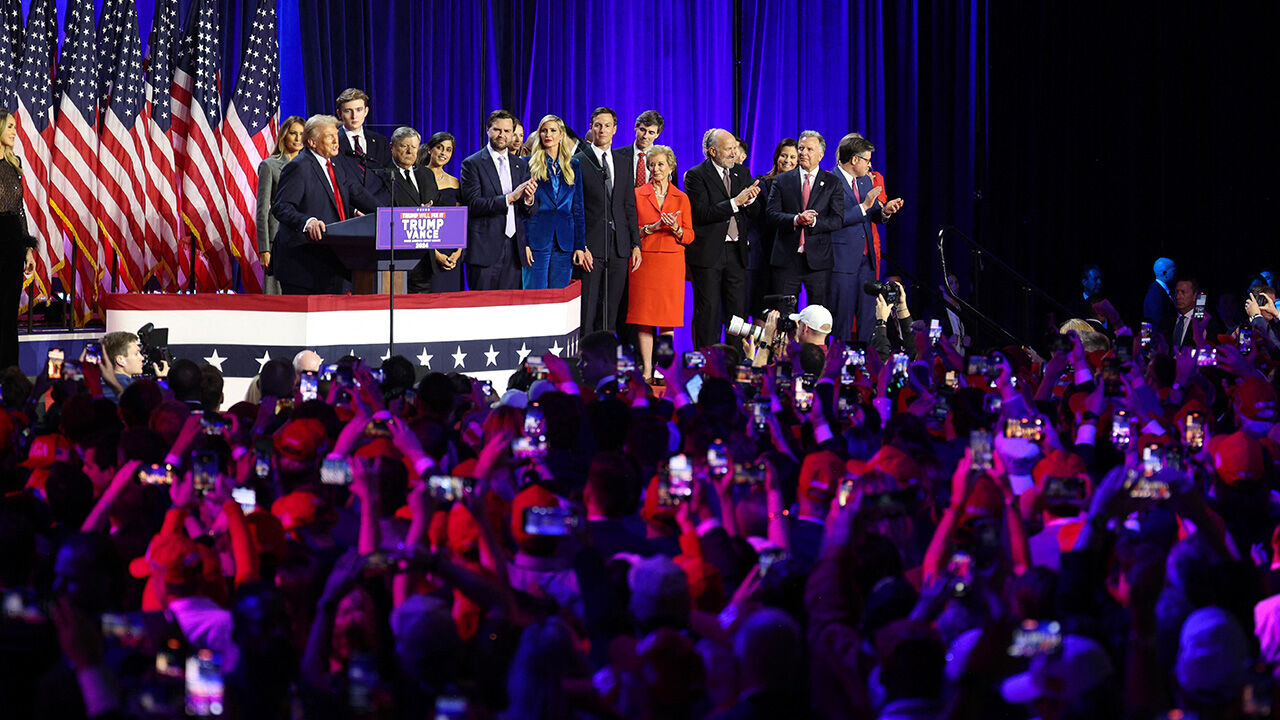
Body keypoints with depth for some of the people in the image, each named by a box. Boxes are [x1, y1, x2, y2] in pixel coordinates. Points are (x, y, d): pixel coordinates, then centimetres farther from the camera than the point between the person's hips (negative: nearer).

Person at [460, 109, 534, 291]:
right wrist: (509, 198, -19)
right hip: (485, 249, -5)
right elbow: (473, 204, -11)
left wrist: (528, 199, -9)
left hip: (514, 249, 5)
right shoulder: (472, 164, 0)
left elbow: (528, 213, 15)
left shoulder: (521, 165, 16)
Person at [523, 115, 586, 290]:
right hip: (537, 240, -2)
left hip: (565, 242, 2)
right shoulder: (529, 165, 4)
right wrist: (524, 243, -8)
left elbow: (578, 208, 11)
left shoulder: (574, 166, 12)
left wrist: (580, 246, 4)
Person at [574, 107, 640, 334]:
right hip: (591, 247, -4)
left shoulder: (623, 162, 14)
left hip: (619, 247, 4)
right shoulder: (578, 162, -1)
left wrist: (636, 244, 8)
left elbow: (630, 206, 15)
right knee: (587, 312, -5)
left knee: (611, 313, 6)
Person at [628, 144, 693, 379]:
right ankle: (647, 369, -1)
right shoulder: (638, 194, 5)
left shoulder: (681, 198, 9)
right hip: (644, 260, -1)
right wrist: (653, 227, -12)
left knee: (668, 316, -1)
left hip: (671, 262, 1)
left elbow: (689, 236, 8)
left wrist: (675, 229, -12)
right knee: (644, 315, -4)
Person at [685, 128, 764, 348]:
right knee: (708, 311, -2)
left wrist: (750, 199, -11)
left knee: (738, 310, 5)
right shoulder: (696, 175, -6)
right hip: (708, 253, -5)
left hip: (736, 250, 5)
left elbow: (756, 213, 12)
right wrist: (736, 202, -21)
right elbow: (703, 214, -16)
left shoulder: (741, 173, 12)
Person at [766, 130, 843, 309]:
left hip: (818, 260, -1)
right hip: (786, 259, 1)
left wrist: (814, 222, -18)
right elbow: (772, 213, -1)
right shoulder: (782, 180, 9)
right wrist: (795, 219, -19)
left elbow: (837, 219, -1)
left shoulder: (832, 183, 7)